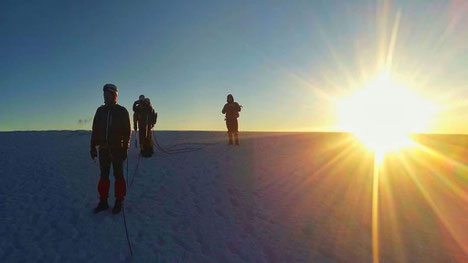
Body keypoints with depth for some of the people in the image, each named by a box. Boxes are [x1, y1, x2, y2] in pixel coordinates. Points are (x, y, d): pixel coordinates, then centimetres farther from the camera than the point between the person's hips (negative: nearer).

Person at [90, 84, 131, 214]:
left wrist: (125, 149, -9)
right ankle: (103, 202, 20)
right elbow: (95, 129, 12)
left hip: (117, 149, -4)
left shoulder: (122, 111, -2)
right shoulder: (100, 110, 10)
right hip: (103, 149, 4)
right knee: (104, 175, 10)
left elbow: (127, 131, -3)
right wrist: (93, 147, 7)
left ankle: (119, 202, 14)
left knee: (118, 175, 4)